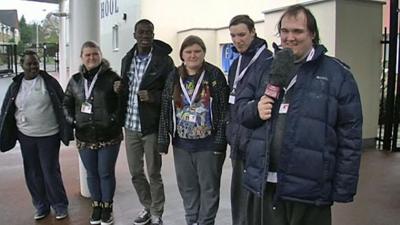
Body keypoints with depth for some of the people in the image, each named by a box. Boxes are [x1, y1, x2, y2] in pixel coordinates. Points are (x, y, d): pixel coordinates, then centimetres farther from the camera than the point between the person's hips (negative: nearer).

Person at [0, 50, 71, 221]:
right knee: (33, 174, 11)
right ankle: (41, 206, 28)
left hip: (49, 136, -3)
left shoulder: (49, 82, -4)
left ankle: (60, 206, 19)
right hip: (26, 136, 3)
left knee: (51, 172, 2)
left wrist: (66, 130, -7)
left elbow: (62, 106, -3)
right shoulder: (15, 85, 4)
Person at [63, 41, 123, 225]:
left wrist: (114, 120, -13)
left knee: (106, 173, 8)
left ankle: (107, 208, 26)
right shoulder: (75, 80, 6)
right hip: (84, 137, 4)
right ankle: (96, 206, 34)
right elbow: (67, 104, 14)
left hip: (109, 137, -3)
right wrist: (72, 120, 1)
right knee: (92, 174, 15)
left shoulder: (111, 77, -6)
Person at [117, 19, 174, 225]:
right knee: (135, 173, 15)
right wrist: (119, 88, -1)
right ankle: (147, 207, 36)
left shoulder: (163, 60, -7)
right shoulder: (127, 59, 10)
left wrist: (153, 97, -22)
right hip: (130, 126, 5)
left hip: (151, 127, -5)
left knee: (154, 174, 6)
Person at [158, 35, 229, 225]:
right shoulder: (174, 77, 4)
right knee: (187, 187, 15)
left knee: (209, 187, 8)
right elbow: (165, 111, 5)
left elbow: (223, 110, -9)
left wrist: (220, 141, -12)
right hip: (182, 143, 4)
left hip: (208, 143, -4)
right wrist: (163, 141, 1)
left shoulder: (214, 75, -7)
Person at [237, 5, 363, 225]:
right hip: (263, 183, 4)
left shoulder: (337, 74, -4)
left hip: (308, 189, -4)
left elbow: (349, 137, -5)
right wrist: (256, 109, -9)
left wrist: (343, 190, -7)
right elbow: (242, 107, 14)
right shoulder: (266, 69, 9)